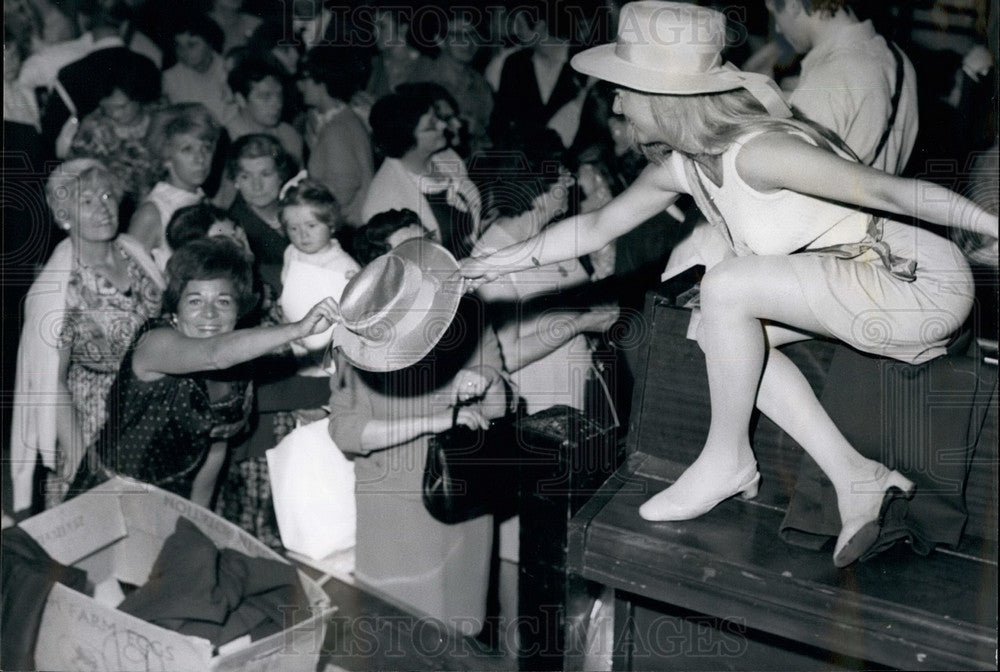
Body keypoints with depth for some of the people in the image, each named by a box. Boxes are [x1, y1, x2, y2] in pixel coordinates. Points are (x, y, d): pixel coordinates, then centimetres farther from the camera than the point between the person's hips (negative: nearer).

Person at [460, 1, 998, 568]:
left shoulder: (758, 151, -24)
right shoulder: (680, 167, 3)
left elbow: (890, 190, -26)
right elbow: (598, 226, 16)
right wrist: (495, 263, 15)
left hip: (928, 282, -9)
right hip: (881, 286, 9)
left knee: (727, 287, -20)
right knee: (727, 338, 3)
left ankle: (729, 459, 0)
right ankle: (855, 479, 3)